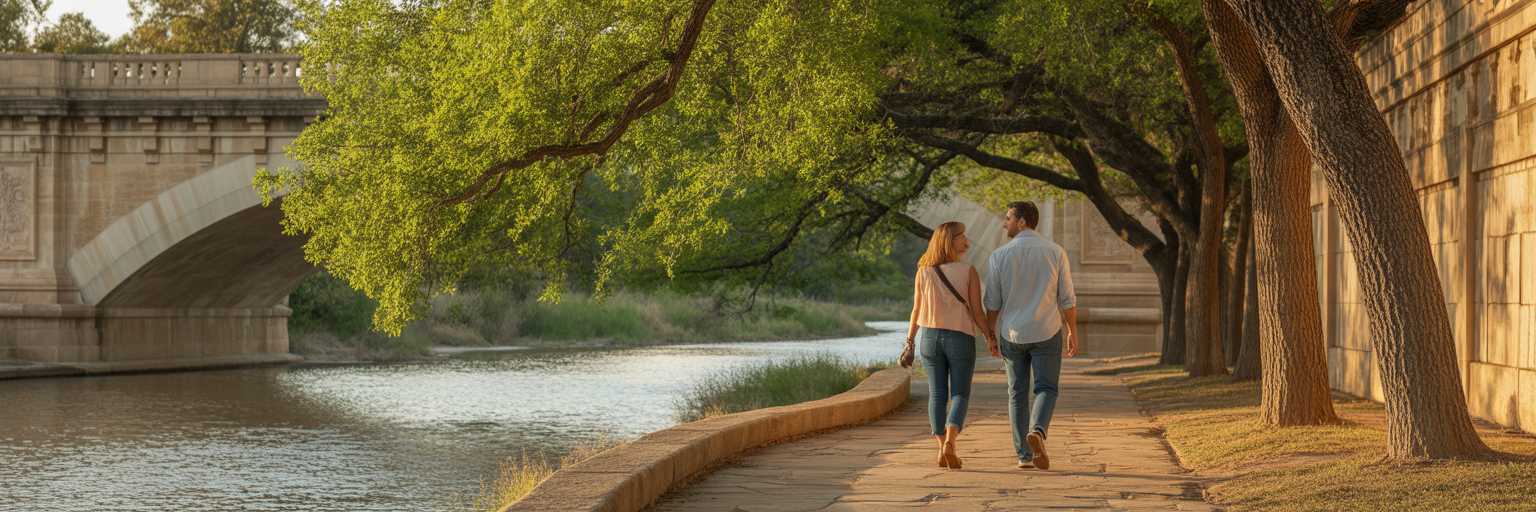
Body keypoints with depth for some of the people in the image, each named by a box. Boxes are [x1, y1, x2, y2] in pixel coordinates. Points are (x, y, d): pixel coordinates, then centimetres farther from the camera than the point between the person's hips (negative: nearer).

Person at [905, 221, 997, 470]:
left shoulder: (923, 272, -3)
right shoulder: (968, 272, -10)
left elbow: (917, 311, 1)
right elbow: (977, 312, -8)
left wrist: (910, 341, 12)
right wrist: (989, 335, 8)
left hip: (929, 337, 2)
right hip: (960, 338, -2)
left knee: (937, 394, 10)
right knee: (960, 394, 6)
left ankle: (943, 450, 7)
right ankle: (950, 442, -17)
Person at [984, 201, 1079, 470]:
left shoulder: (1000, 256, -7)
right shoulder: (1055, 252, -5)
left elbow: (993, 303, -3)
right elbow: (1067, 299, -2)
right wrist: (1073, 333, 8)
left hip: (1012, 335, 1)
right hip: (1046, 333, -1)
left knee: (1017, 394, 12)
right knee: (1046, 390, 6)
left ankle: (1024, 455, 11)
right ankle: (1037, 432, -23)